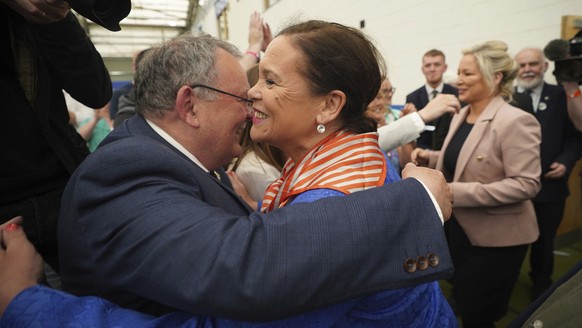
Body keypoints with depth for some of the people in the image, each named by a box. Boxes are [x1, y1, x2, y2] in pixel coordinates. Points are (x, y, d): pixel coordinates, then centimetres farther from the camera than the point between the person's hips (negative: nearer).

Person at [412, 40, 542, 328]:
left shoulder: (515, 121, -20)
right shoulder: (461, 116, 5)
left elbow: (526, 184, -26)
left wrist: (458, 193, -31)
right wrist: (430, 157, -2)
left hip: (496, 236, -8)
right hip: (461, 226, 8)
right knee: (462, 304, 24)